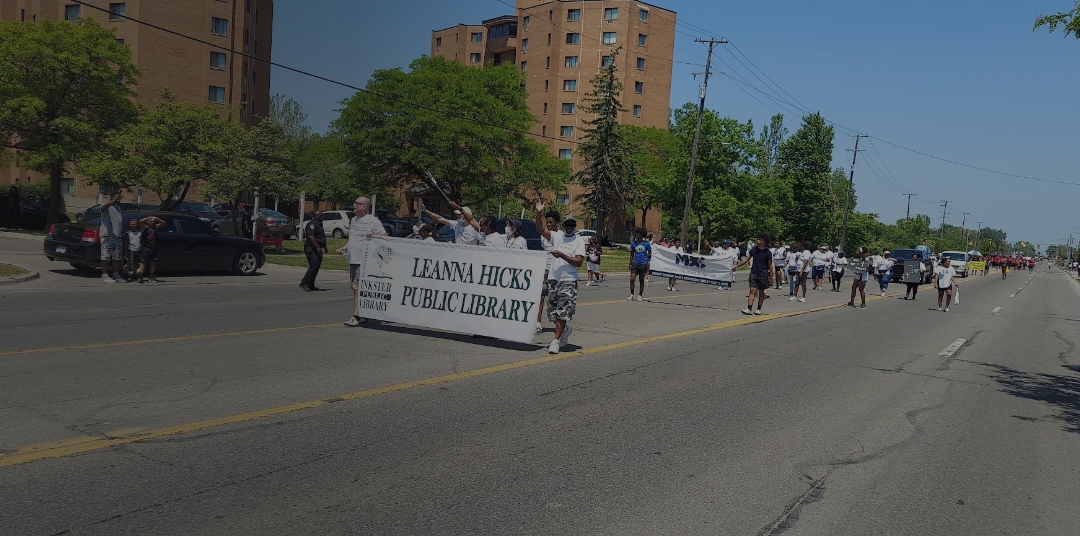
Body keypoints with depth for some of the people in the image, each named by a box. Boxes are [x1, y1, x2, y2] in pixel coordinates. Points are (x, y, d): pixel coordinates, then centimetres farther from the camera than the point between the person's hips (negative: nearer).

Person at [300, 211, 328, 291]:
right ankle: (304, 283, -14)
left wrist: (324, 247, 27)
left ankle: (310, 285, 15)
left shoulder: (319, 224, 20)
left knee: (316, 266, 10)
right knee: (314, 266, -16)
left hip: (316, 249, 11)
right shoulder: (312, 224, -13)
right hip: (311, 249, -11)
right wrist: (317, 247, -25)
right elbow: (311, 236, -23)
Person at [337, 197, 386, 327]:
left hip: (364, 260, -8)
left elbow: (385, 236, -10)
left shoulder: (373, 221, -7)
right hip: (353, 259, 8)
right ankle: (363, 316, 17)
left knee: (357, 287, -14)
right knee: (360, 288, 11)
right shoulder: (353, 220, 19)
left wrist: (373, 235, -27)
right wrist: (343, 248, 14)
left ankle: (356, 316, -14)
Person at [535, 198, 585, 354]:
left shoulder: (579, 241, -1)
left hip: (569, 280, -4)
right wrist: (539, 214, -17)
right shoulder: (557, 236, 8)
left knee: (562, 311, -11)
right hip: (553, 278, 4)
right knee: (552, 311, 11)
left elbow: (579, 262, -9)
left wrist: (562, 255, -17)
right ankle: (565, 329, 37)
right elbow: (540, 230, -4)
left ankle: (556, 340, -7)